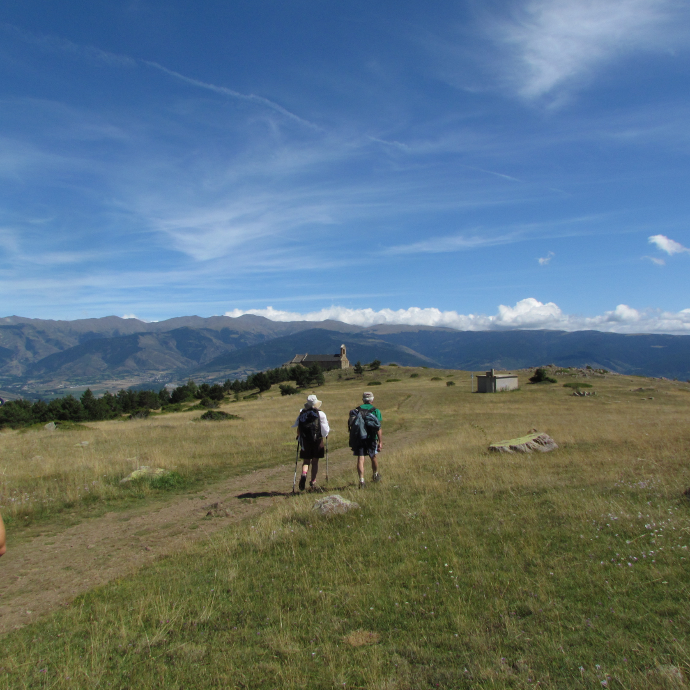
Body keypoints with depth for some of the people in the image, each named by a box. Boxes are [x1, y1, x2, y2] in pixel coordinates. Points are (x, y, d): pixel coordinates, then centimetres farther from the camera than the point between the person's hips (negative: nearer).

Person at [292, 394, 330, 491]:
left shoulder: (301, 414, 2)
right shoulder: (321, 414, -4)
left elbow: (298, 429, 4)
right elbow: (326, 430, -4)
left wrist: (299, 437, 20)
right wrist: (328, 431, 18)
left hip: (305, 441, 1)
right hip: (317, 440, -1)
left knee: (306, 461, 10)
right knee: (315, 462, 10)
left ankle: (304, 474, -19)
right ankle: (312, 482, 11)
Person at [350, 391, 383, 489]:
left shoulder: (356, 410, 6)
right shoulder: (376, 411, -1)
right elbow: (378, 428, -8)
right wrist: (380, 442, -7)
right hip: (371, 437, 0)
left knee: (360, 459, -1)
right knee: (373, 457, 20)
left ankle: (361, 480, -14)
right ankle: (375, 475, 41)